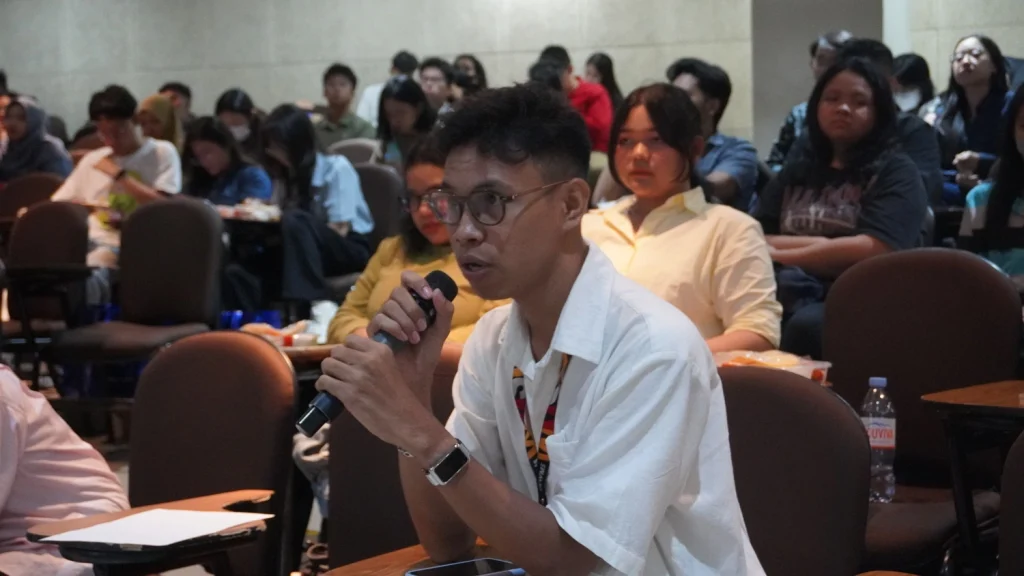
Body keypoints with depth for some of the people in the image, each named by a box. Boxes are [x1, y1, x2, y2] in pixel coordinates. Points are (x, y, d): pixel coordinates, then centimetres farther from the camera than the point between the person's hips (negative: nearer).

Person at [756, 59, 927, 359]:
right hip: (794, 295, 4)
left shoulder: (896, 171, 7)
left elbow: (873, 251, -10)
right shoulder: (795, 170, 22)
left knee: (806, 325, -39)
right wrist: (830, 246, -4)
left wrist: (781, 255, -2)